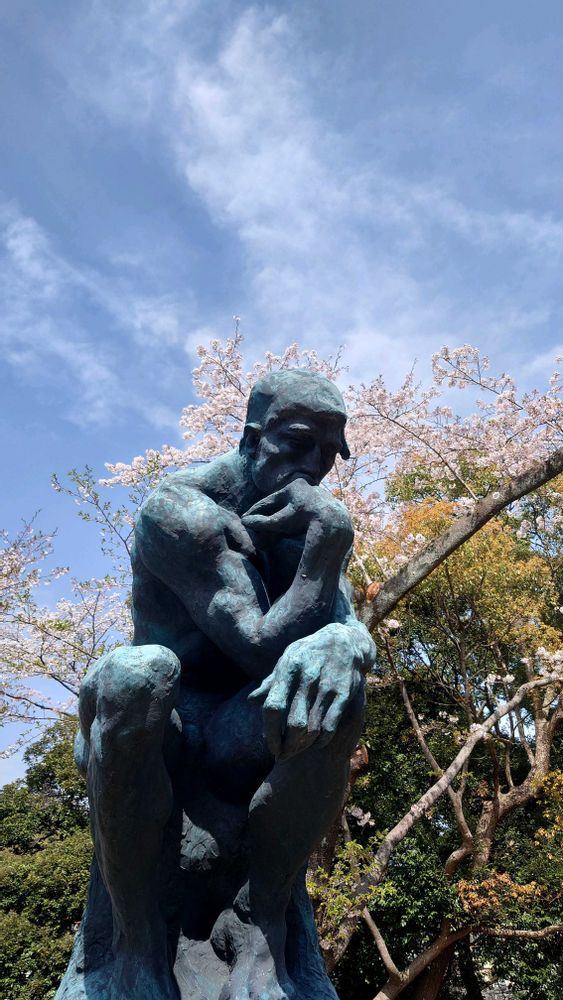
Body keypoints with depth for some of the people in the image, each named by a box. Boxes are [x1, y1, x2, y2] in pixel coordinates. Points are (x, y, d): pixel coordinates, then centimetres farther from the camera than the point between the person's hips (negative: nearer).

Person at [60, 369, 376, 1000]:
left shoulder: (309, 523, 4)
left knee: (333, 686, -29)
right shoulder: (179, 511, -15)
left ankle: (260, 925, -13)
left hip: (244, 739, 4)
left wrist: (344, 642, -34)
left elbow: (354, 630, -11)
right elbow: (262, 647, -24)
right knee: (134, 673, -38)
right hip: (150, 737, -3)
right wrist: (329, 537, -27)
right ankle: (138, 939, -19)